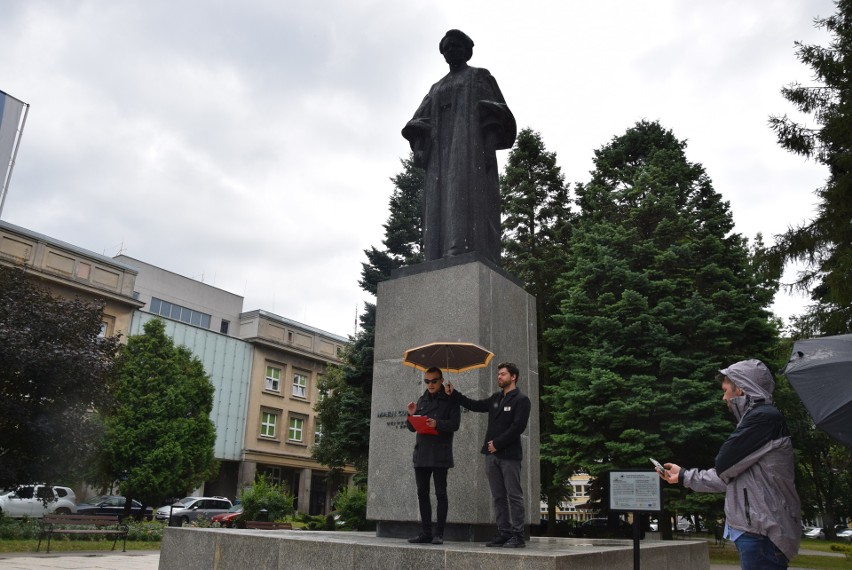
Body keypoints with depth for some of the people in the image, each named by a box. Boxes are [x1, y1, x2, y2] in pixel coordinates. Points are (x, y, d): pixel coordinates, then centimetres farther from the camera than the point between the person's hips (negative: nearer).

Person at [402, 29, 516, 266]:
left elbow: (495, 112, 3)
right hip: (442, 150, 5)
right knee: (441, 206, -11)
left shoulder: (480, 76, 16)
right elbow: (419, 123, 19)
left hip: (471, 141, -5)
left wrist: (491, 143, -16)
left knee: (468, 196, -25)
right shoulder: (437, 88, 30)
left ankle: (465, 256, -39)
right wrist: (418, 148, -3)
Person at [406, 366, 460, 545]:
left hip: (440, 454, -5)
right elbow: (412, 428, 16)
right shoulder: (422, 400, 16)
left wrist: (437, 423, -24)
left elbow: (455, 424, -9)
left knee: (440, 493, -1)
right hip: (421, 453, 5)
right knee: (422, 493, 8)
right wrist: (411, 415, -4)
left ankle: (439, 533, 5)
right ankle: (426, 532, 16)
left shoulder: (450, 400, 1)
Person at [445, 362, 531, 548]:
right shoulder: (496, 398, 17)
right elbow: (475, 405, 19)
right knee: (498, 497, 10)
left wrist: (497, 444, -14)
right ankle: (503, 533, 16)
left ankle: (517, 535, 2)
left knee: (514, 496, -2)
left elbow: (518, 427, -14)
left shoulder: (521, 399, -5)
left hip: (509, 455, -7)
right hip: (492, 455, 7)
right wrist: (453, 393, 13)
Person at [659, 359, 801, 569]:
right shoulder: (757, 419, 20)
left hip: (762, 533, -10)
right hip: (757, 530, 10)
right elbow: (729, 476, 24)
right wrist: (684, 476, 26)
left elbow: (723, 465, -14)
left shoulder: (764, 417, -13)